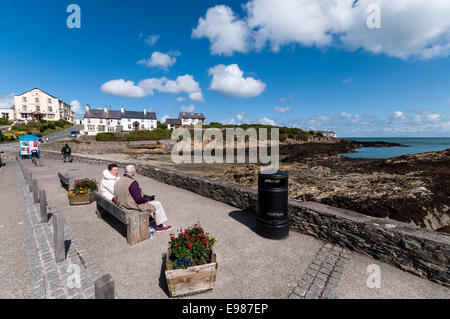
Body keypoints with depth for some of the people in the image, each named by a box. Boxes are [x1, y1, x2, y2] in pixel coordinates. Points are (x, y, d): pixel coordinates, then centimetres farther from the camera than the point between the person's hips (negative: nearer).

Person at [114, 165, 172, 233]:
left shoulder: (118, 182, 3)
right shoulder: (132, 182, -25)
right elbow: (138, 199, -28)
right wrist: (147, 199, -7)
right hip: (134, 207, -10)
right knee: (157, 204, 4)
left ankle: (153, 217, 43)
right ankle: (159, 226, 15)